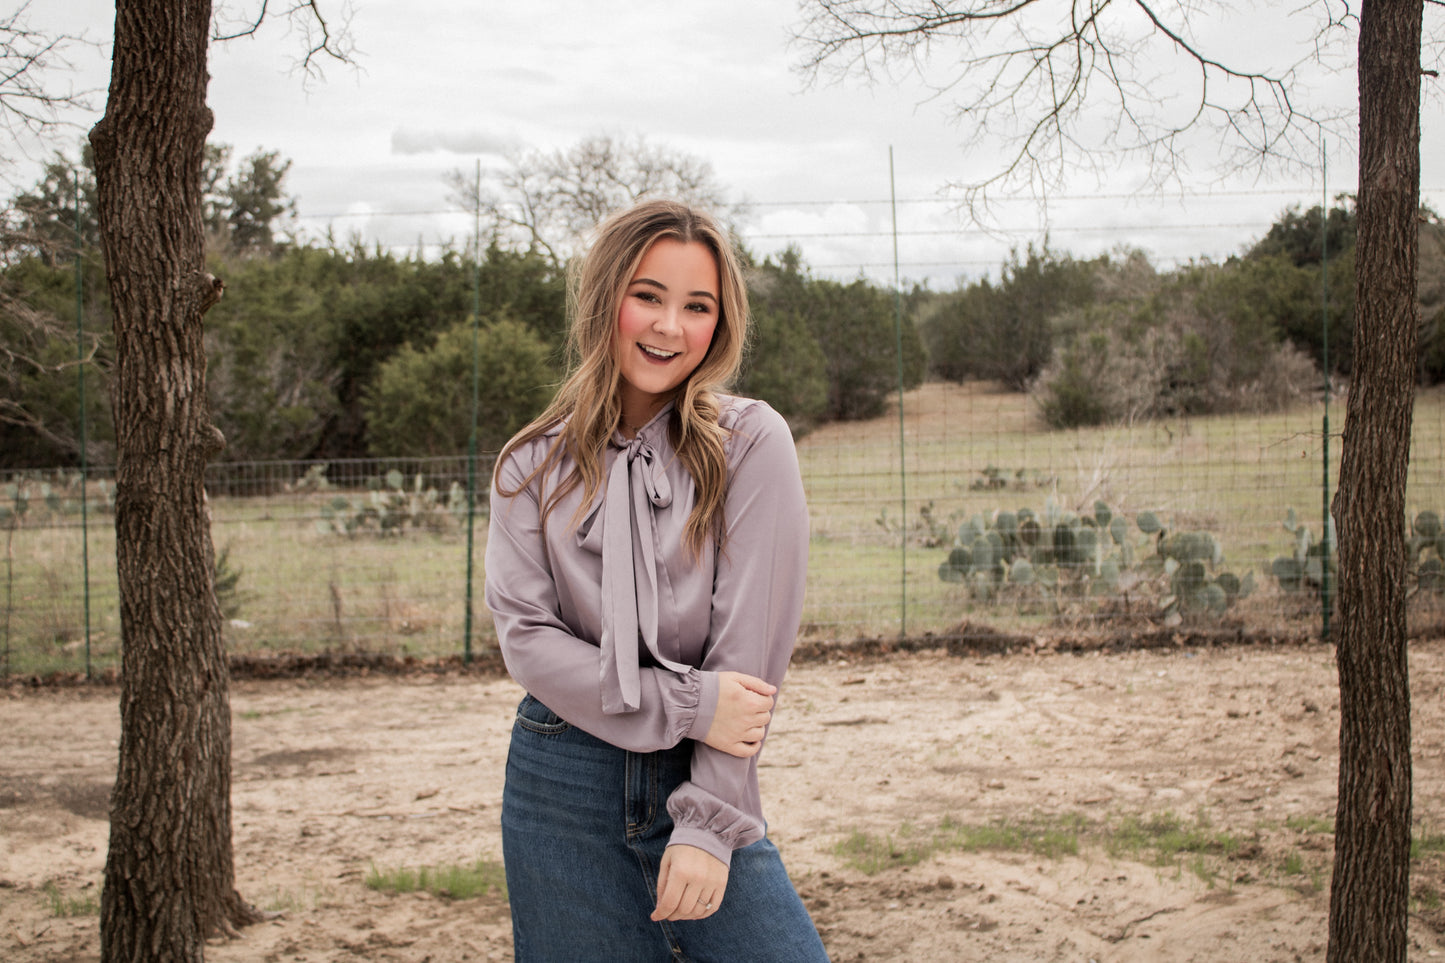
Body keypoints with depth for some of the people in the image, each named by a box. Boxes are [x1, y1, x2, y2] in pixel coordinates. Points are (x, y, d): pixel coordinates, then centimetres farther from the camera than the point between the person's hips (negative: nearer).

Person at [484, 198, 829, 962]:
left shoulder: (751, 444, -4)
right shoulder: (533, 464, 4)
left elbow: (750, 648, -9)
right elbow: (525, 634, -4)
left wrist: (708, 826, -13)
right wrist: (685, 705, -15)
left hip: (701, 781, -1)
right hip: (562, 784, 2)